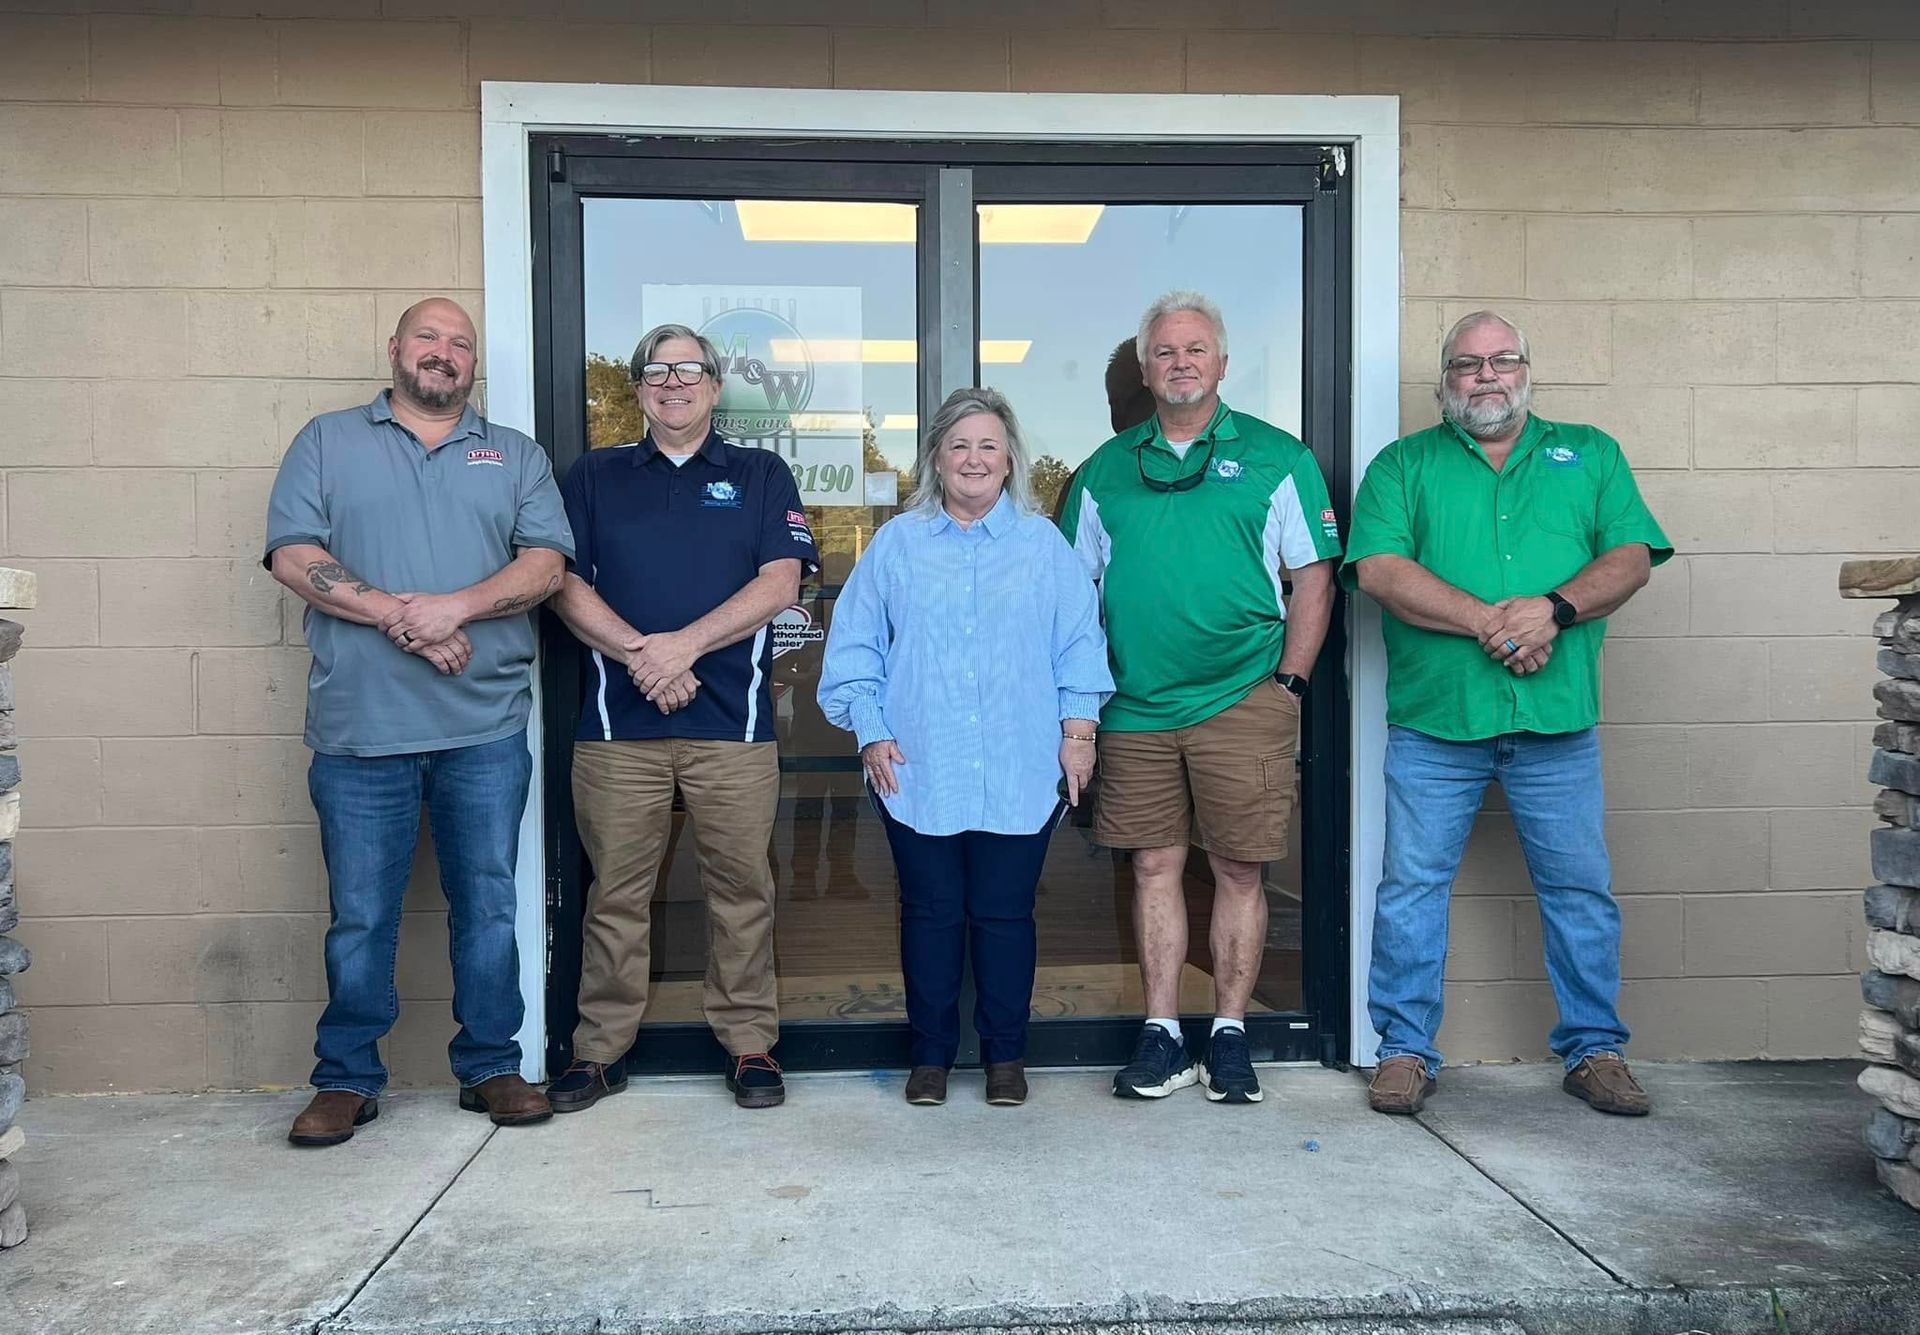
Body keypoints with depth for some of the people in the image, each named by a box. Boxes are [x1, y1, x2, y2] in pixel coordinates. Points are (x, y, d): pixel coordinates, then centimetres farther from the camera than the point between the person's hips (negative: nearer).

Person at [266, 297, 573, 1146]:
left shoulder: (516, 456, 13)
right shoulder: (327, 442, 10)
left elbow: (546, 564, 1)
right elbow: (294, 556, -3)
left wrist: (455, 606, -15)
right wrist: (398, 616, -14)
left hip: (486, 728, 1)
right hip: (361, 728, -1)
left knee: (488, 905, 7)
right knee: (359, 915, 5)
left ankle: (490, 1068, 19)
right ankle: (347, 1079, 19)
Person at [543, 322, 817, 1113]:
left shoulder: (760, 476, 11)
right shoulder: (594, 477, 14)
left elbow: (780, 582, -1)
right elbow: (563, 582, 3)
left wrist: (684, 644, -12)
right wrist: (638, 654, -12)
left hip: (732, 722, -1)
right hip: (617, 722, 1)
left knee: (741, 887, 2)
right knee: (616, 892, 6)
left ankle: (749, 1044, 14)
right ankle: (600, 1051, 17)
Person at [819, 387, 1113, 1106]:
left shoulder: (1044, 544, 8)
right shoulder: (897, 543, 8)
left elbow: (1079, 640, 8)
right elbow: (855, 646, 7)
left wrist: (1078, 728, 1)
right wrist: (871, 733, 0)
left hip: (1021, 772, 0)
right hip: (919, 771, 0)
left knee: (1005, 914, 5)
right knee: (930, 912, 7)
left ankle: (1005, 1054, 20)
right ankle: (931, 1054, 20)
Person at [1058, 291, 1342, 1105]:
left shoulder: (1275, 458, 4)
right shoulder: (1106, 471, 11)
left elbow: (1313, 578, 3)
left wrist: (1288, 682, -5)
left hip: (1242, 702, -2)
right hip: (1136, 707, 3)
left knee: (1238, 871, 3)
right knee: (1156, 867, 7)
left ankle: (1230, 1036, 15)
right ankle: (1161, 1037, 15)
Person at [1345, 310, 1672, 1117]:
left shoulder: (1589, 454, 15)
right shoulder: (1403, 465, 8)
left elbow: (1631, 558, 4)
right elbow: (1380, 569, -7)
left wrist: (1555, 609, -15)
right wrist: (1489, 620, -16)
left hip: (1558, 723, 2)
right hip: (1433, 721, -1)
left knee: (1581, 890, 8)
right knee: (1412, 886, 2)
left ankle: (1595, 1050, 23)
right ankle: (1405, 1050, 15)